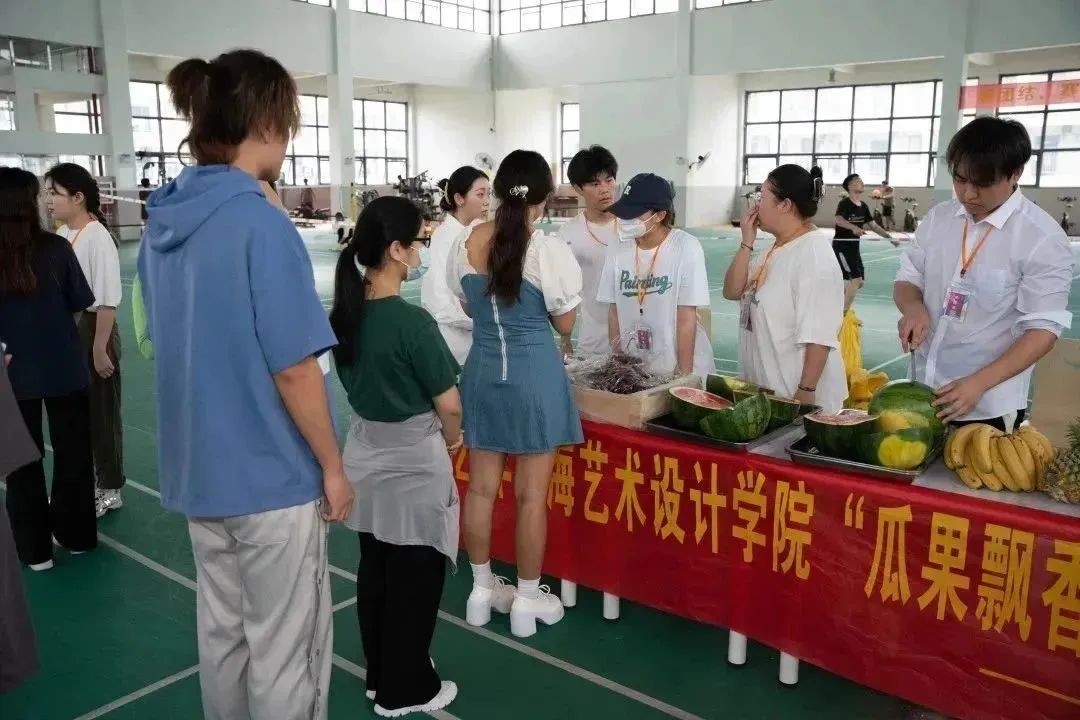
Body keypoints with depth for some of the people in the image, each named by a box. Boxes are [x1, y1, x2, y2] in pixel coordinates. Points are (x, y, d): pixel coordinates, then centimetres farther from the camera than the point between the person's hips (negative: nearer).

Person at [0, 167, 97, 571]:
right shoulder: (55, 248, -13)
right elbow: (82, 302, -3)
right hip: (64, 371, 0)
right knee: (72, 453, 16)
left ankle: (34, 550, 25)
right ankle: (76, 535, 29)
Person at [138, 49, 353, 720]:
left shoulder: (163, 220, 5)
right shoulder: (261, 224, -20)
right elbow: (293, 368, -21)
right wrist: (333, 466, -9)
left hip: (197, 468, 8)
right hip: (271, 475, -8)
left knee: (221, 632, 22)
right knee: (284, 650, 9)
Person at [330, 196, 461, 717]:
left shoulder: (343, 314, -1)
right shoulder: (412, 322, -23)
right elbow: (449, 405, -17)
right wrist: (452, 440, 2)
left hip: (365, 453, 7)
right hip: (413, 462, -7)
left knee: (374, 573, 19)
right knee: (414, 581, 9)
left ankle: (380, 676, 36)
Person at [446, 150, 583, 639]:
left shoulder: (465, 244, -1)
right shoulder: (551, 252, -14)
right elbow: (565, 325, -3)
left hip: (483, 371, 5)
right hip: (534, 375, -4)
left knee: (481, 486, 14)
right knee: (531, 495, 7)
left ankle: (482, 589, 29)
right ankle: (527, 600, 20)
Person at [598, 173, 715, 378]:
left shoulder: (686, 248, -13)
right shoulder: (620, 251, -2)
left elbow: (686, 317, -13)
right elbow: (614, 312, 4)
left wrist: (684, 374, -12)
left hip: (677, 367, -3)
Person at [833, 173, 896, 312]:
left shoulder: (863, 206, 9)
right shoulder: (845, 203, -15)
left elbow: (873, 225, 17)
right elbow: (837, 219, -35)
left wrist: (890, 237, 12)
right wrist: (854, 227, -50)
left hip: (854, 247, 9)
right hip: (841, 246, -8)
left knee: (860, 282, 10)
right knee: (856, 279, -15)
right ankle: (843, 314, -6)